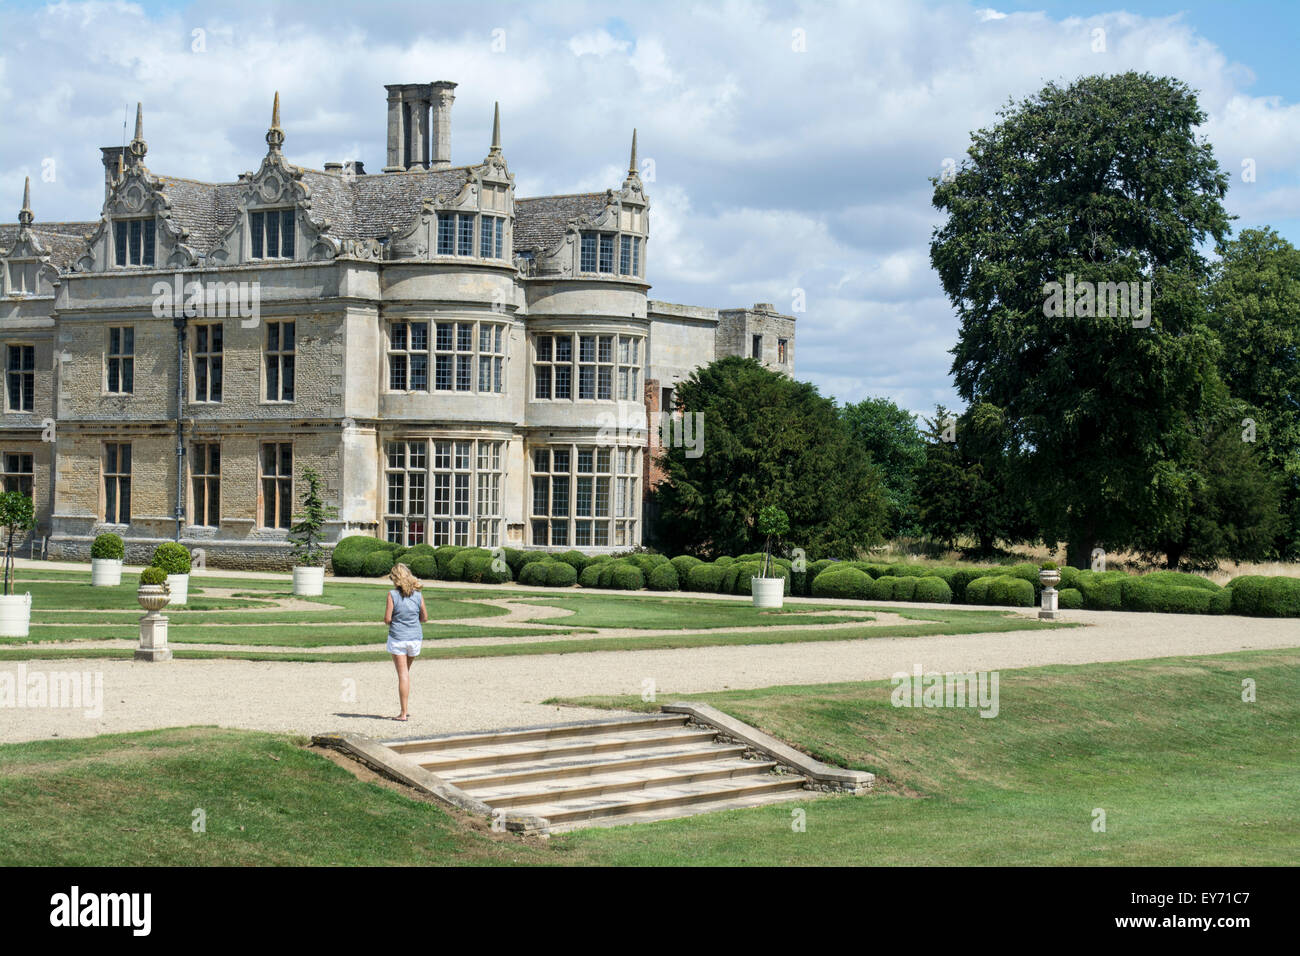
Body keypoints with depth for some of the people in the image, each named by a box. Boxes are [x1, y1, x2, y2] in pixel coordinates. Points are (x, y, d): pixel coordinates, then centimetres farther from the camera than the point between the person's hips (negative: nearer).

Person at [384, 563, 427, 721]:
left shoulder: (393, 595, -12)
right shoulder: (418, 595, -1)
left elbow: (387, 619, -13)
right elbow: (424, 617, 5)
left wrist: (390, 620, 9)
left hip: (397, 638, -4)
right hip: (415, 637, 4)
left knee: (403, 674, 0)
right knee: (406, 671, 22)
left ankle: (403, 713, -1)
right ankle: (405, 708, 24)